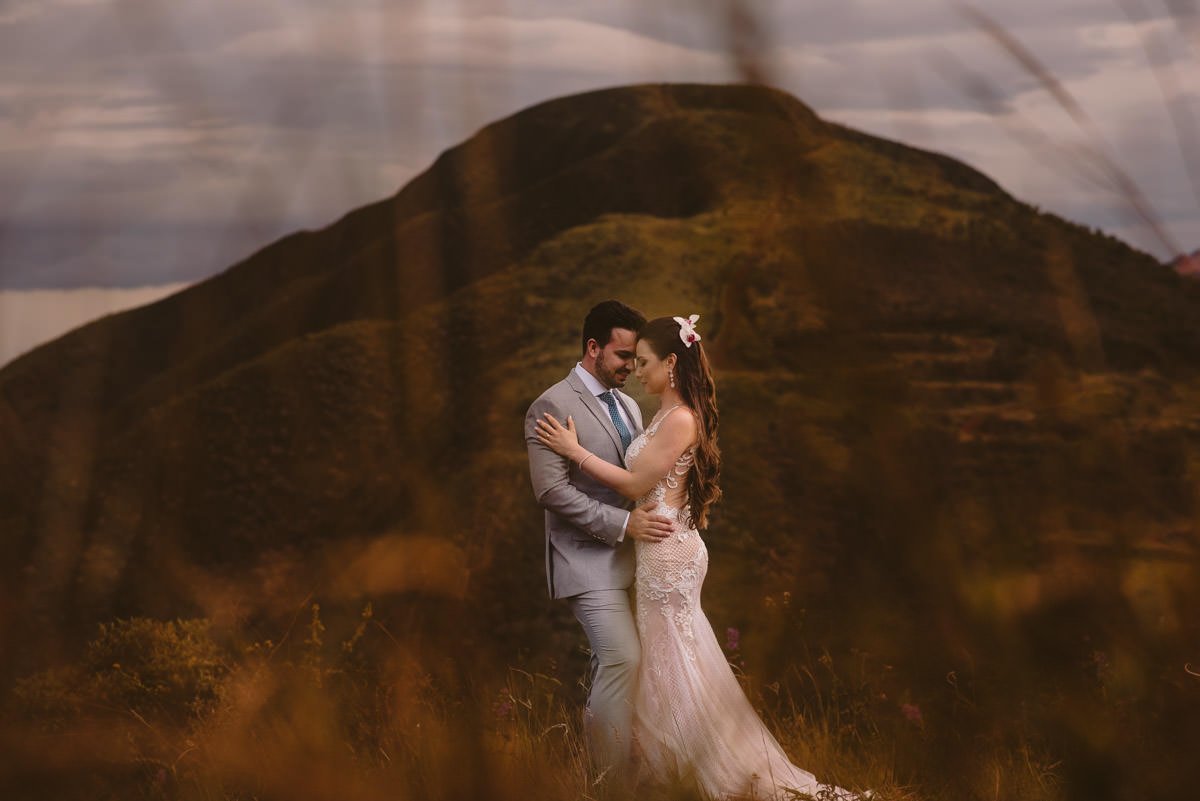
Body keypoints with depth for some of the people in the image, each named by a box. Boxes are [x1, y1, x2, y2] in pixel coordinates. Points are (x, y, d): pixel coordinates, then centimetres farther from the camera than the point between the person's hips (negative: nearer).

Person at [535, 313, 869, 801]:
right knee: (668, 661, 14)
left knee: (671, 662, -1)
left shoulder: (680, 419, -17)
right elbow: (644, 478, 8)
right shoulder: (667, 416, 11)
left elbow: (636, 484, -16)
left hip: (667, 550, -9)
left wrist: (575, 451, -13)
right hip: (662, 548, 9)